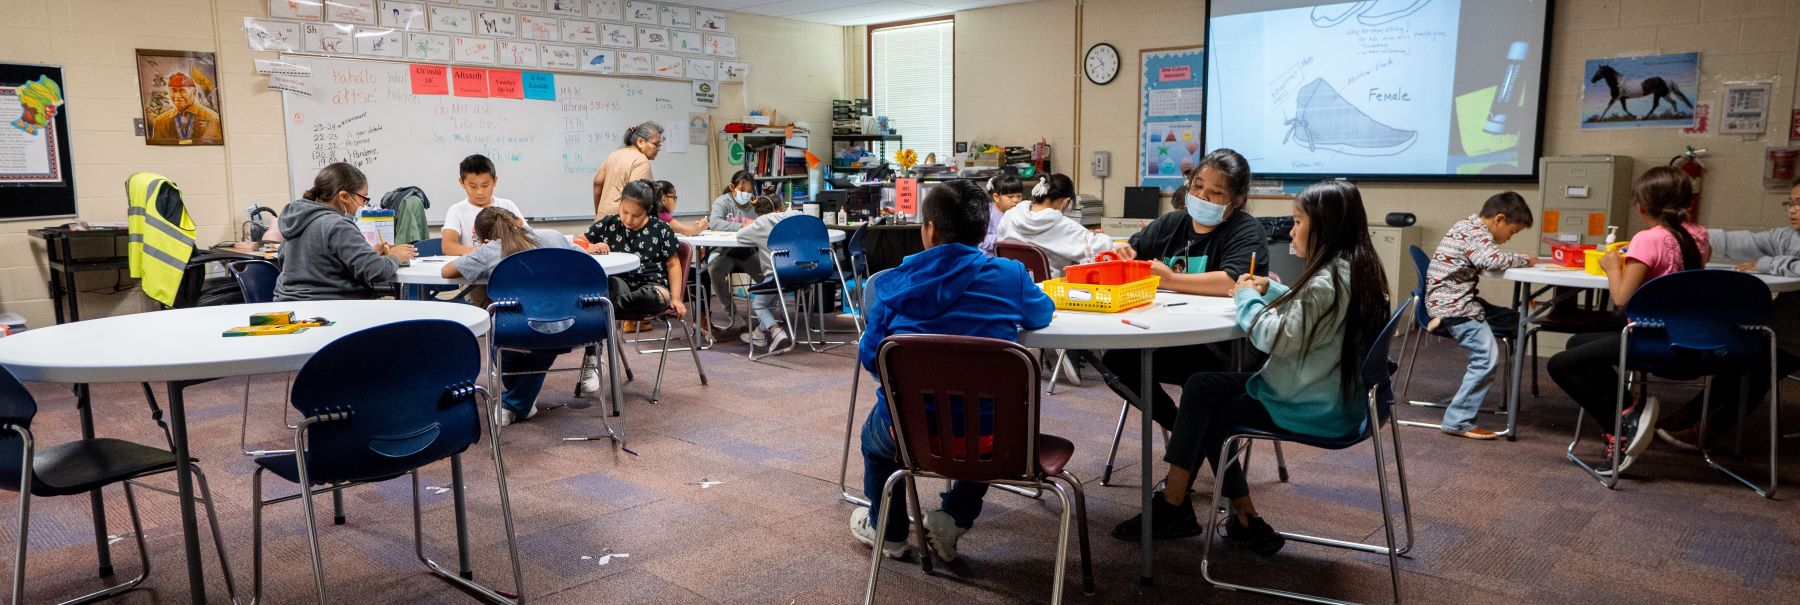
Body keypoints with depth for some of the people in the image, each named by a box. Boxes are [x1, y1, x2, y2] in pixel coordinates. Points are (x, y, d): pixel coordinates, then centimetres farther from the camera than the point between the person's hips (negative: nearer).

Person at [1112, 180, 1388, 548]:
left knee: (1212, 414, 4)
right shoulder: (1355, 270, 9)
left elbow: (1278, 338, -24)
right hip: (1331, 395, 9)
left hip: (1311, 407, -9)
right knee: (1202, 387, 8)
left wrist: (1248, 297, -8)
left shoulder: (1329, 280, -23)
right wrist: (1270, 292, 9)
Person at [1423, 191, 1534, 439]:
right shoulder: (1475, 232, -14)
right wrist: (1525, 260, -12)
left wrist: (1518, 261, 4)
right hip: (1453, 304, -11)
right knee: (1487, 358, -16)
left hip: (1460, 299, 11)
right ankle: (1458, 421, -11)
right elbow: (1492, 260, -29)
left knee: (1514, 320, 9)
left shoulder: (1471, 227, 17)